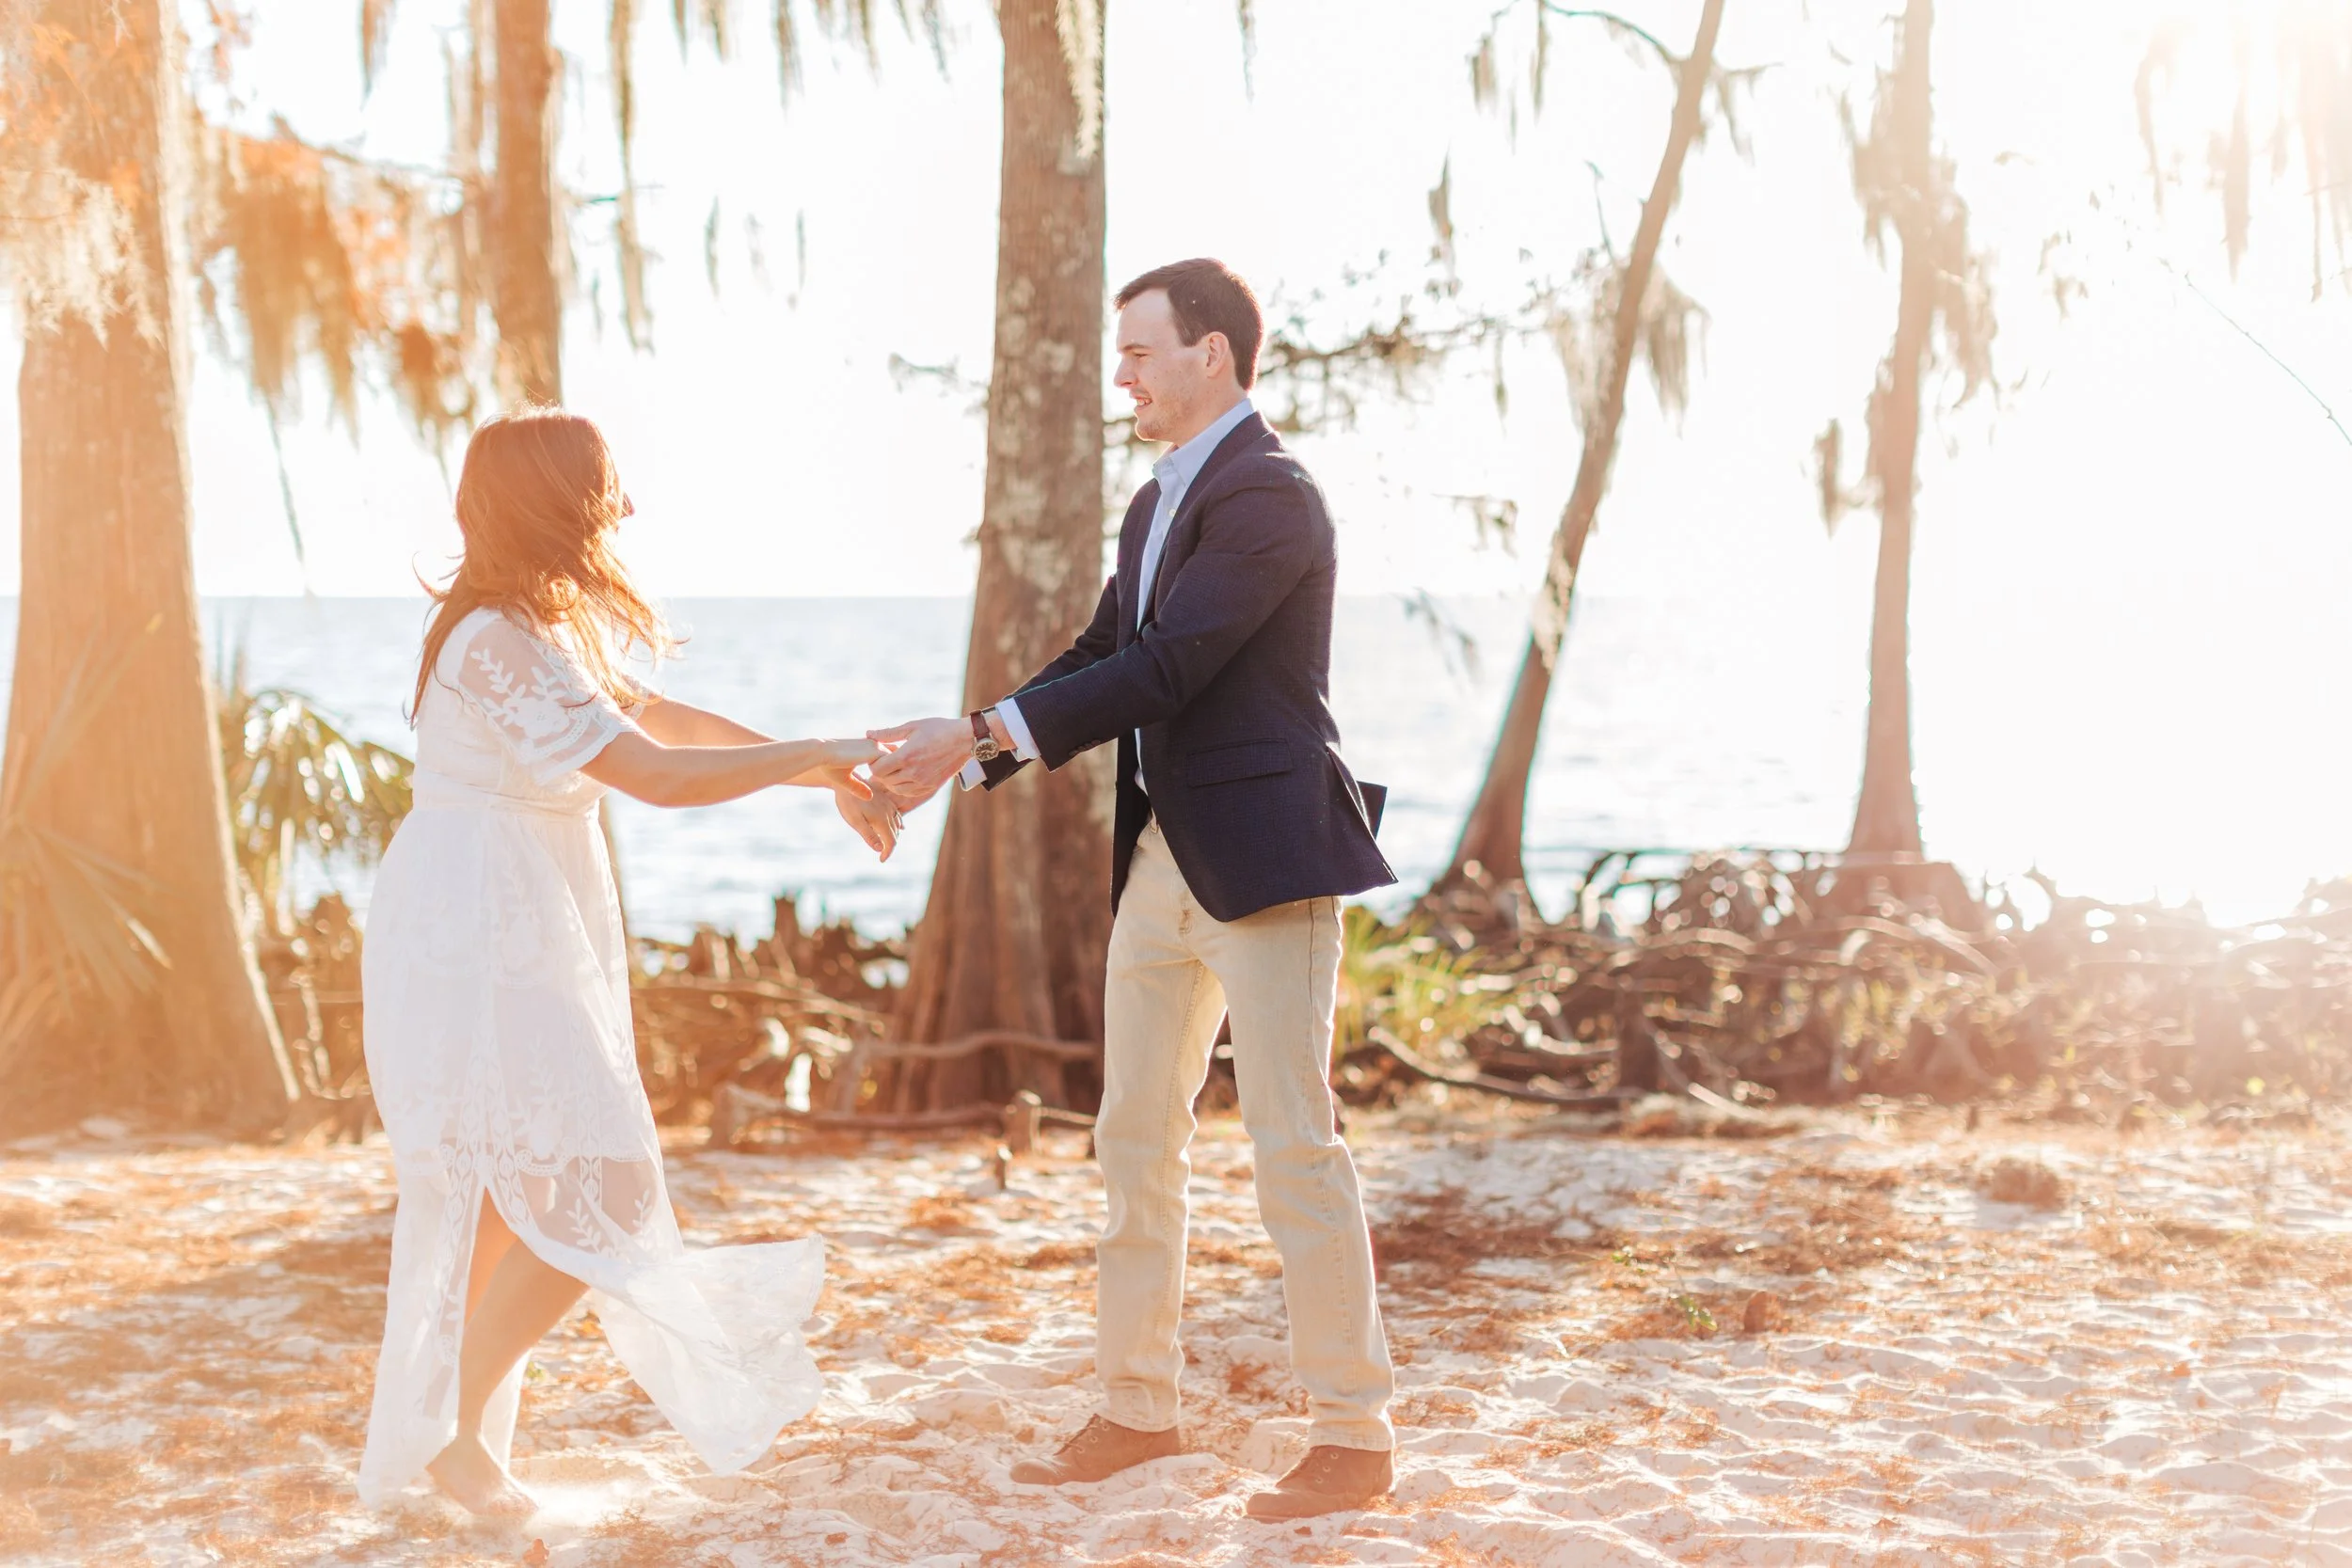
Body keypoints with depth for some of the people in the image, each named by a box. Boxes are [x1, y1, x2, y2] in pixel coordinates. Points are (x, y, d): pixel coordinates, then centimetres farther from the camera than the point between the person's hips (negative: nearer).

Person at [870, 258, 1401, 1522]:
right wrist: (946, 767, 4)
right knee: (1133, 1137, 13)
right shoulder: (1156, 503, 16)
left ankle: (1353, 1437, 4)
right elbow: (1097, 659, 16)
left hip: (1261, 858, -10)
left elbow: (1162, 668, -22)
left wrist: (974, 738, -23)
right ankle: (1136, 1408, 23)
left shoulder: (1269, 496, -14)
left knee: (1294, 1143, -5)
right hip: (1161, 858, 10)